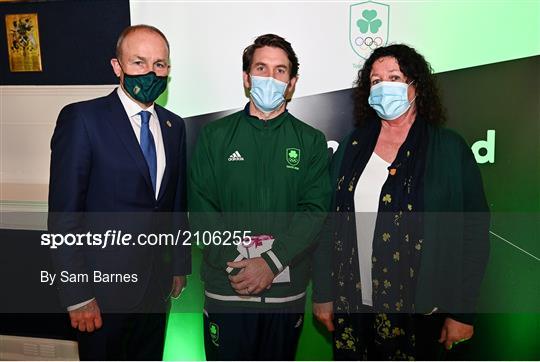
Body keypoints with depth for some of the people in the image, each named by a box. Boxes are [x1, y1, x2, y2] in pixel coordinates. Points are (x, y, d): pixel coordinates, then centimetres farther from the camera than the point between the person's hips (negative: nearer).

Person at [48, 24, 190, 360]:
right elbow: (63, 215, -15)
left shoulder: (174, 126, 5)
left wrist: (180, 264, 12)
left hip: (157, 281, 5)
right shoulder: (81, 118, -13)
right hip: (103, 284, -5)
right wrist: (77, 294, -15)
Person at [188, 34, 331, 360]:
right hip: (226, 288, 0)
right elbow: (201, 207, -2)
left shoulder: (312, 141, 4)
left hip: (286, 289, 1)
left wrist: (271, 263, -15)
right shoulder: (215, 136, 4)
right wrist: (234, 264, -13)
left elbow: (315, 209, -5)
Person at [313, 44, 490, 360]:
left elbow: (474, 233, -5)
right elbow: (330, 223, 3)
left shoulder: (449, 149, -5)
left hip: (418, 310, -2)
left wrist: (462, 312, -6)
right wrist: (324, 294, 3)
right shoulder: (352, 147, 3)